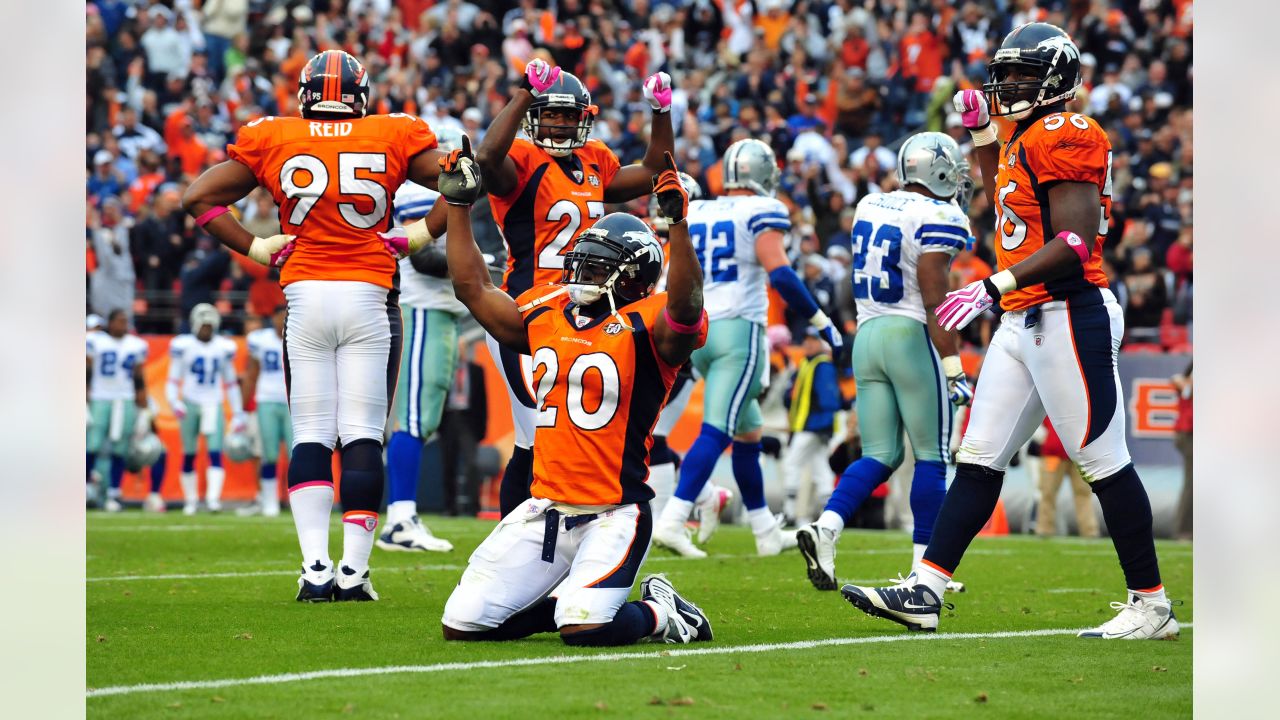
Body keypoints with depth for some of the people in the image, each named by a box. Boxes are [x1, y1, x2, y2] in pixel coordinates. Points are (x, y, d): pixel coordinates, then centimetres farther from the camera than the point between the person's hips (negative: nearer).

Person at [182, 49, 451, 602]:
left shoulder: (272, 140, 4)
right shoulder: (393, 137, 2)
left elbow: (199, 198, 3)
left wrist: (257, 248, 5)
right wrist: (420, 236, 2)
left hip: (304, 298, 1)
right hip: (370, 297, -1)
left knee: (310, 436, 4)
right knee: (363, 436, 0)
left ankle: (315, 568, -8)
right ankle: (353, 571, -5)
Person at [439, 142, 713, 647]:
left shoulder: (645, 327, -7)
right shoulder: (546, 316, 13)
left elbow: (685, 305, -29)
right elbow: (474, 288, 20)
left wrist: (676, 222, -37)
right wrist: (458, 204, 19)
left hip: (613, 515, -7)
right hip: (543, 510, 7)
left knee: (585, 630, -26)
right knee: (461, 626, -1)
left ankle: (658, 613, 7)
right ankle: (568, 602, 21)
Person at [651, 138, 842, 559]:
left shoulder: (693, 214, 15)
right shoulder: (761, 213, -4)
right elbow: (780, 274, -15)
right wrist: (822, 323, -9)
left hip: (696, 331, 7)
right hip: (738, 328, -7)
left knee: (748, 430, 17)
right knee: (717, 431, -12)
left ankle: (766, 532, 22)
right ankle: (672, 521, -26)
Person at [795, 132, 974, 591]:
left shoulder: (870, 207, 10)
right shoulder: (937, 218, -11)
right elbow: (935, 302, -16)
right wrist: (953, 367, -15)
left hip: (867, 333, 7)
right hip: (912, 336, -7)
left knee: (879, 455, 9)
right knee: (931, 456, 3)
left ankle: (825, 528, -13)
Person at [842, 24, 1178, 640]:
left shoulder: (1066, 136, -12)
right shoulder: (1026, 139, 18)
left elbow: (1076, 240, -21)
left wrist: (995, 286, -25)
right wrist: (981, 132, 29)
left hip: (1069, 317, -10)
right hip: (1024, 323, 10)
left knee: (1103, 461, -5)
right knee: (979, 459, 7)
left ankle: (1151, 606, 2)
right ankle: (923, 592, 6)